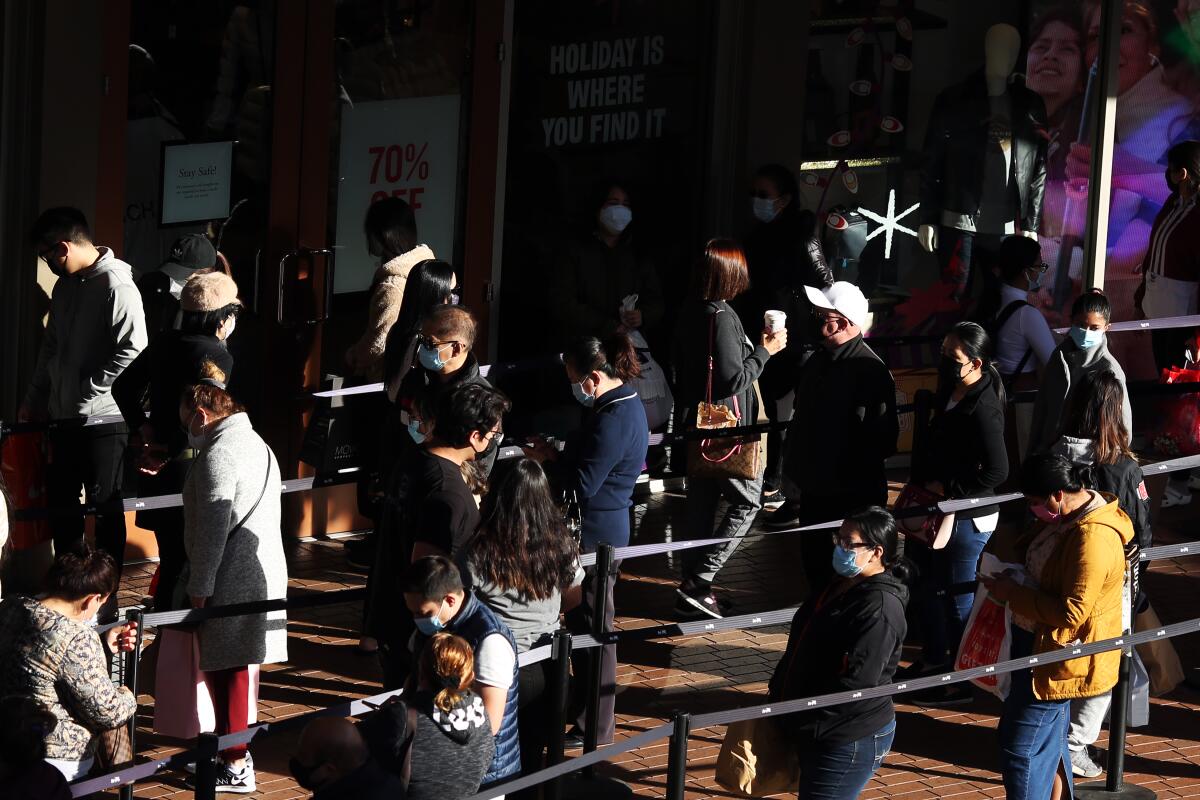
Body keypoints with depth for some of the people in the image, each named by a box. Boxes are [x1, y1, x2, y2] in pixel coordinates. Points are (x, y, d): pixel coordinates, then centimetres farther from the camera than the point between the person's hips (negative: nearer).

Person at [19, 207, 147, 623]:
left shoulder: (116, 285, -15)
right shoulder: (65, 286, 12)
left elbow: (132, 350, -20)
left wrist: (89, 390, -17)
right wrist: (35, 399, 19)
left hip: (103, 419, -8)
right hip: (65, 417, 9)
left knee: (105, 510, 0)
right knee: (60, 505, 14)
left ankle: (106, 599, 8)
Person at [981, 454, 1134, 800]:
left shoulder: (1093, 538, -29)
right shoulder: (1069, 516, 2)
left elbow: (1070, 613, -30)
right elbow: (1033, 548, 22)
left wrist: (1013, 595, -21)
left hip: (1061, 655, -10)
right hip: (1040, 643, 10)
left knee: (1021, 745, -4)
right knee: (1048, 739, 23)